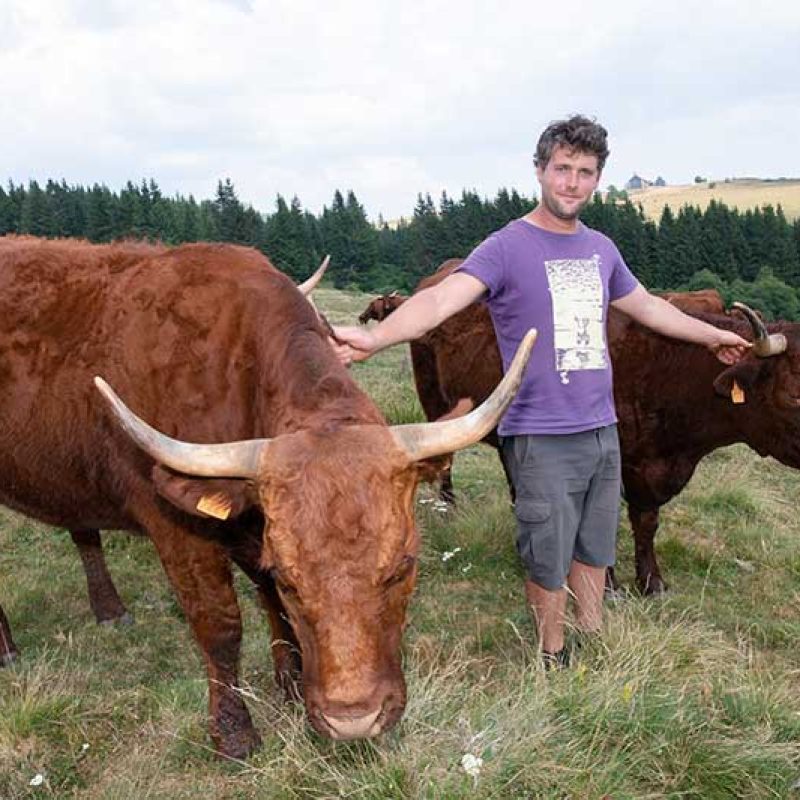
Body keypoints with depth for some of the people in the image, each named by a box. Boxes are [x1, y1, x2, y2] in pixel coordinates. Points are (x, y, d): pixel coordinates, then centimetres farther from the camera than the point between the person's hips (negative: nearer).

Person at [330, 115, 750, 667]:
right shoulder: (507, 248, -9)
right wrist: (375, 338, -42)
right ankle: (554, 664, 25)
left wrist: (714, 336, 38)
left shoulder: (601, 249, 11)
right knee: (549, 562, 5)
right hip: (541, 438, -6)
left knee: (594, 553, 17)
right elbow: (443, 297, -25)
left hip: (603, 432, 6)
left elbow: (647, 306, 28)